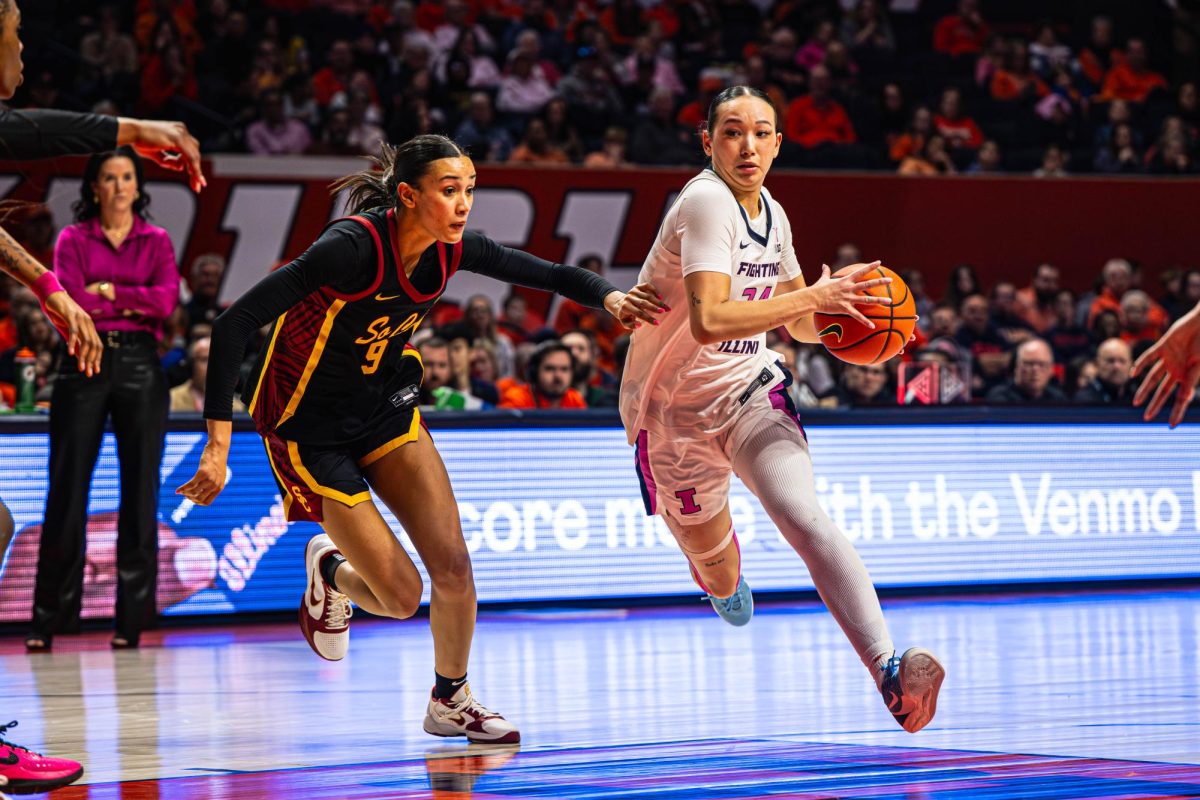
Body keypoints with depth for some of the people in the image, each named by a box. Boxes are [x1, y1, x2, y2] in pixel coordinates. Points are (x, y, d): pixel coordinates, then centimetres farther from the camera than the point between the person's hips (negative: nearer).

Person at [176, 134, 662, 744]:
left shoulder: (452, 250, -12)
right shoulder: (353, 246, -31)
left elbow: (549, 274, 2)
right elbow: (233, 324, -31)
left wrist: (608, 296, -21)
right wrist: (218, 445, -33)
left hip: (385, 408, 5)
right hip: (310, 430, -5)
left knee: (452, 565, -5)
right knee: (402, 596, -7)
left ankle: (450, 702, 19)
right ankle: (329, 572, 28)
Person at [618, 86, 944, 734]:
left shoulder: (773, 215, 4)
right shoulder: (706, 203, -21)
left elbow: (800, 325, 18)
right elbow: (709, 321, -34)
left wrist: (841, 314, -4)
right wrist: (813, 297, -32)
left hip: (749, 390, 4)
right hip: (674, 407, -4)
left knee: (803, 517, -24)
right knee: (713, 560, 14)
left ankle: (887, 668, -40)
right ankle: (726, 584, 56)